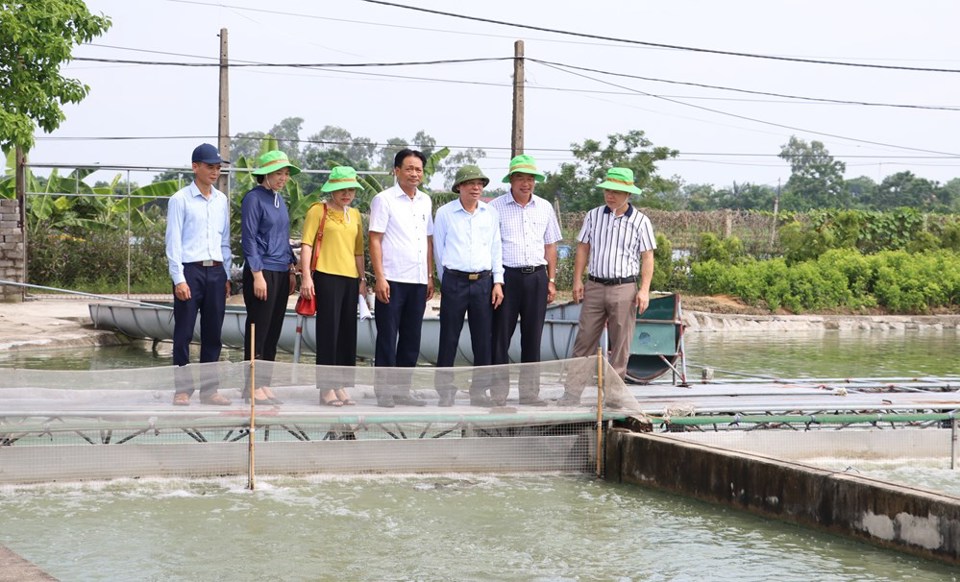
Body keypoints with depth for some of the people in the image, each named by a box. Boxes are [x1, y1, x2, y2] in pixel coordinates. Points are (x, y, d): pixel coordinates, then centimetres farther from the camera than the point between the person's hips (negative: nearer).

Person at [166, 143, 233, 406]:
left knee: (213, 334, 7)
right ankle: (182, 390, 4)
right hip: (190, 270, -5)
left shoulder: (221, 201, 12)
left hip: (216, 271, 5)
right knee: (184, 333, -1)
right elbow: (173, 242, -6)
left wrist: (227, 276, 13)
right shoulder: (180, 200, -3)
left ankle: (209, 389, 13)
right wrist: (179, 279, -12)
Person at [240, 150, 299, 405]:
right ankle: (252, 386, -1)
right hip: (262, 272, -8)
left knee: (273, 331, 8)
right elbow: (249, 239, -13)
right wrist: (257, 275, -17)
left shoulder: (279, 199, 15)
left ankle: (264, 384, 13)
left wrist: (292, 269, 17)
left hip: (281, 274, 8)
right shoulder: (254, 198, -9)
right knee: (258, 330, -5)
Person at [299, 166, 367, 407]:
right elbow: (306, 243, -6)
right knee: (328, 332, -6)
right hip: (327, 277, -6)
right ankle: (326, 388, -2)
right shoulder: (318, 211, -1)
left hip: (350, 279, 6)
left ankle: (341, 385, 13)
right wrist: (306, 276, -14)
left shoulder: (355, 215, 18)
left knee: (348, 333, 7)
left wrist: (362, 280, 18)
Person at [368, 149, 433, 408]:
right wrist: (380, 277, -13)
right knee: (387, 338, -2)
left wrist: (430, 276, 14)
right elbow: (375, 240, -6)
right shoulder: (384, 199, -3)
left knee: (411, 340, 8)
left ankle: (401, 389, 15)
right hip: (392, 279, -6)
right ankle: (384, 391, 2)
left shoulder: (425, 201, 14)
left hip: (418, 281, 6)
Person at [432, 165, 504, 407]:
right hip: (454, 282, -3)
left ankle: (479, 392, 10)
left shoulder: (490, 214, 10)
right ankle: (445, 392, 3)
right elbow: (438, 251, 8)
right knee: (449, 340, -2)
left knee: (483, 341, 3)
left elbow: (496, 249, 12)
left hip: (483, 282, 3)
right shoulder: (445, 213, 2)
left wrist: (498, 281, 5)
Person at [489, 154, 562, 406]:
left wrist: (551, 280, 11)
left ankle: (530, 392, 11)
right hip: (507, 275, -3)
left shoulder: (544, 208, 12)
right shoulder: (496, 207, 0)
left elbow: (550, 246, 17)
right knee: (501, 335, -3)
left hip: (536, 276, 3)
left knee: (532, 337, 6)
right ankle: (498, 392, 1)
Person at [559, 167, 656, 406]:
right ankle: (572, 392, 1)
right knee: (584, 341, 1)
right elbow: (583, 249, 10)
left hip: (624, 288, -2)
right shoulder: (593, 216, 5)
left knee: (620, 344, 4)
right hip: (594, 286, 2)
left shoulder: (640, 221, -2)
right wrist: (577, 280, 3)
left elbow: (647, 257, -1)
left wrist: (644, 290, -8)